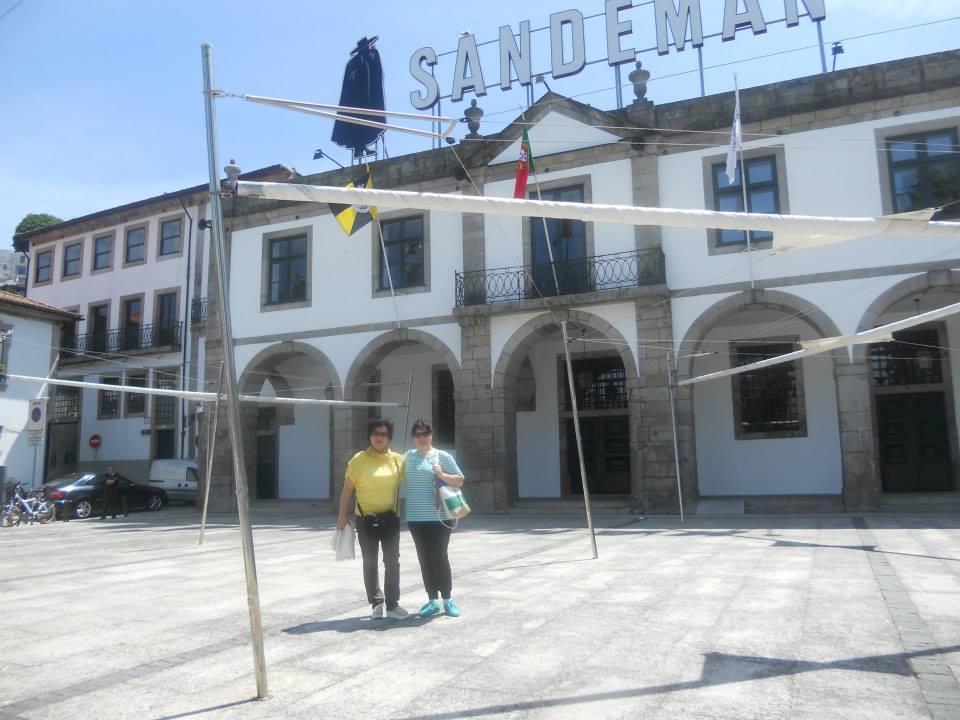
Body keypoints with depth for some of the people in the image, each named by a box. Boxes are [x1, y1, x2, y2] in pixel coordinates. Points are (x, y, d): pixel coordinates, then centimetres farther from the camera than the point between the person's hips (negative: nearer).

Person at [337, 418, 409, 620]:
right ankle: (376, 603, 19)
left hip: (390, 518, 2)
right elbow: (347, 489, -4)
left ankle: (392, 604, 12)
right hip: (366, 519, -2)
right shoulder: (359, 459, -6)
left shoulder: (398, 459, 1)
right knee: (370, 562, 7)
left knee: (392, 561, 3)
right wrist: (342, 515, -8)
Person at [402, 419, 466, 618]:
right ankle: (433, 600, 17)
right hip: (416, 517, 4)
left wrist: (442, 475, -15)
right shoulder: (409, 456, 10)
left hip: (438, 517, -4)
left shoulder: (443, 456, -3)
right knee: (424, 559, 8)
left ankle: (448, 600, 11)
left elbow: (460, 480, -1)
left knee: (439, 557, -2)